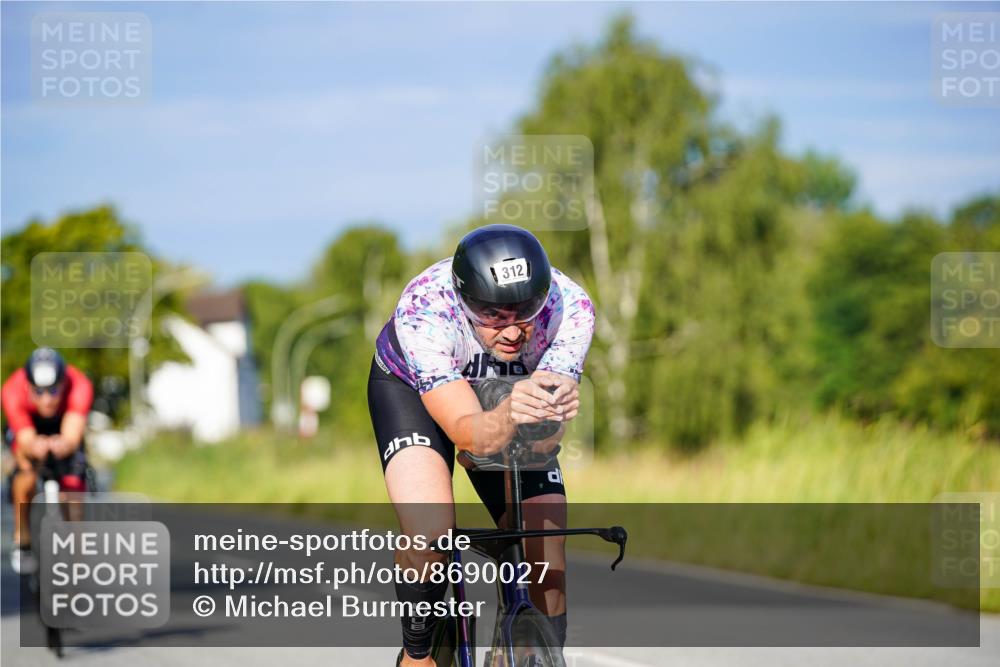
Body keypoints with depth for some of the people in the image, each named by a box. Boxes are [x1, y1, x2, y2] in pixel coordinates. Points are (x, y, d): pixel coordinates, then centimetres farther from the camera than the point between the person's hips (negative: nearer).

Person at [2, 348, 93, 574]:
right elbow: (26, 440, -45)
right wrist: (34, 447, -69)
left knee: (72, 485, -16)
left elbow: (72, 438, -49)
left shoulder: (79, 386, -39)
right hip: (27, 429, -1)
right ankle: (22, 541, -13)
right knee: (26, 468, -30)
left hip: (63, 431, 1)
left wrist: (63, 445, -73)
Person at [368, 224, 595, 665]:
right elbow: (471, 435, -45)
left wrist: (556, 407, -58)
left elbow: (543, 441, -36)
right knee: (429, 534, -28)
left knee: (546, 578, -7)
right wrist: (509, 417, -66)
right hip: (411, 389, -3)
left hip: (510, 395, 3)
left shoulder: (570, 307, -32)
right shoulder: (422, 311, -39)